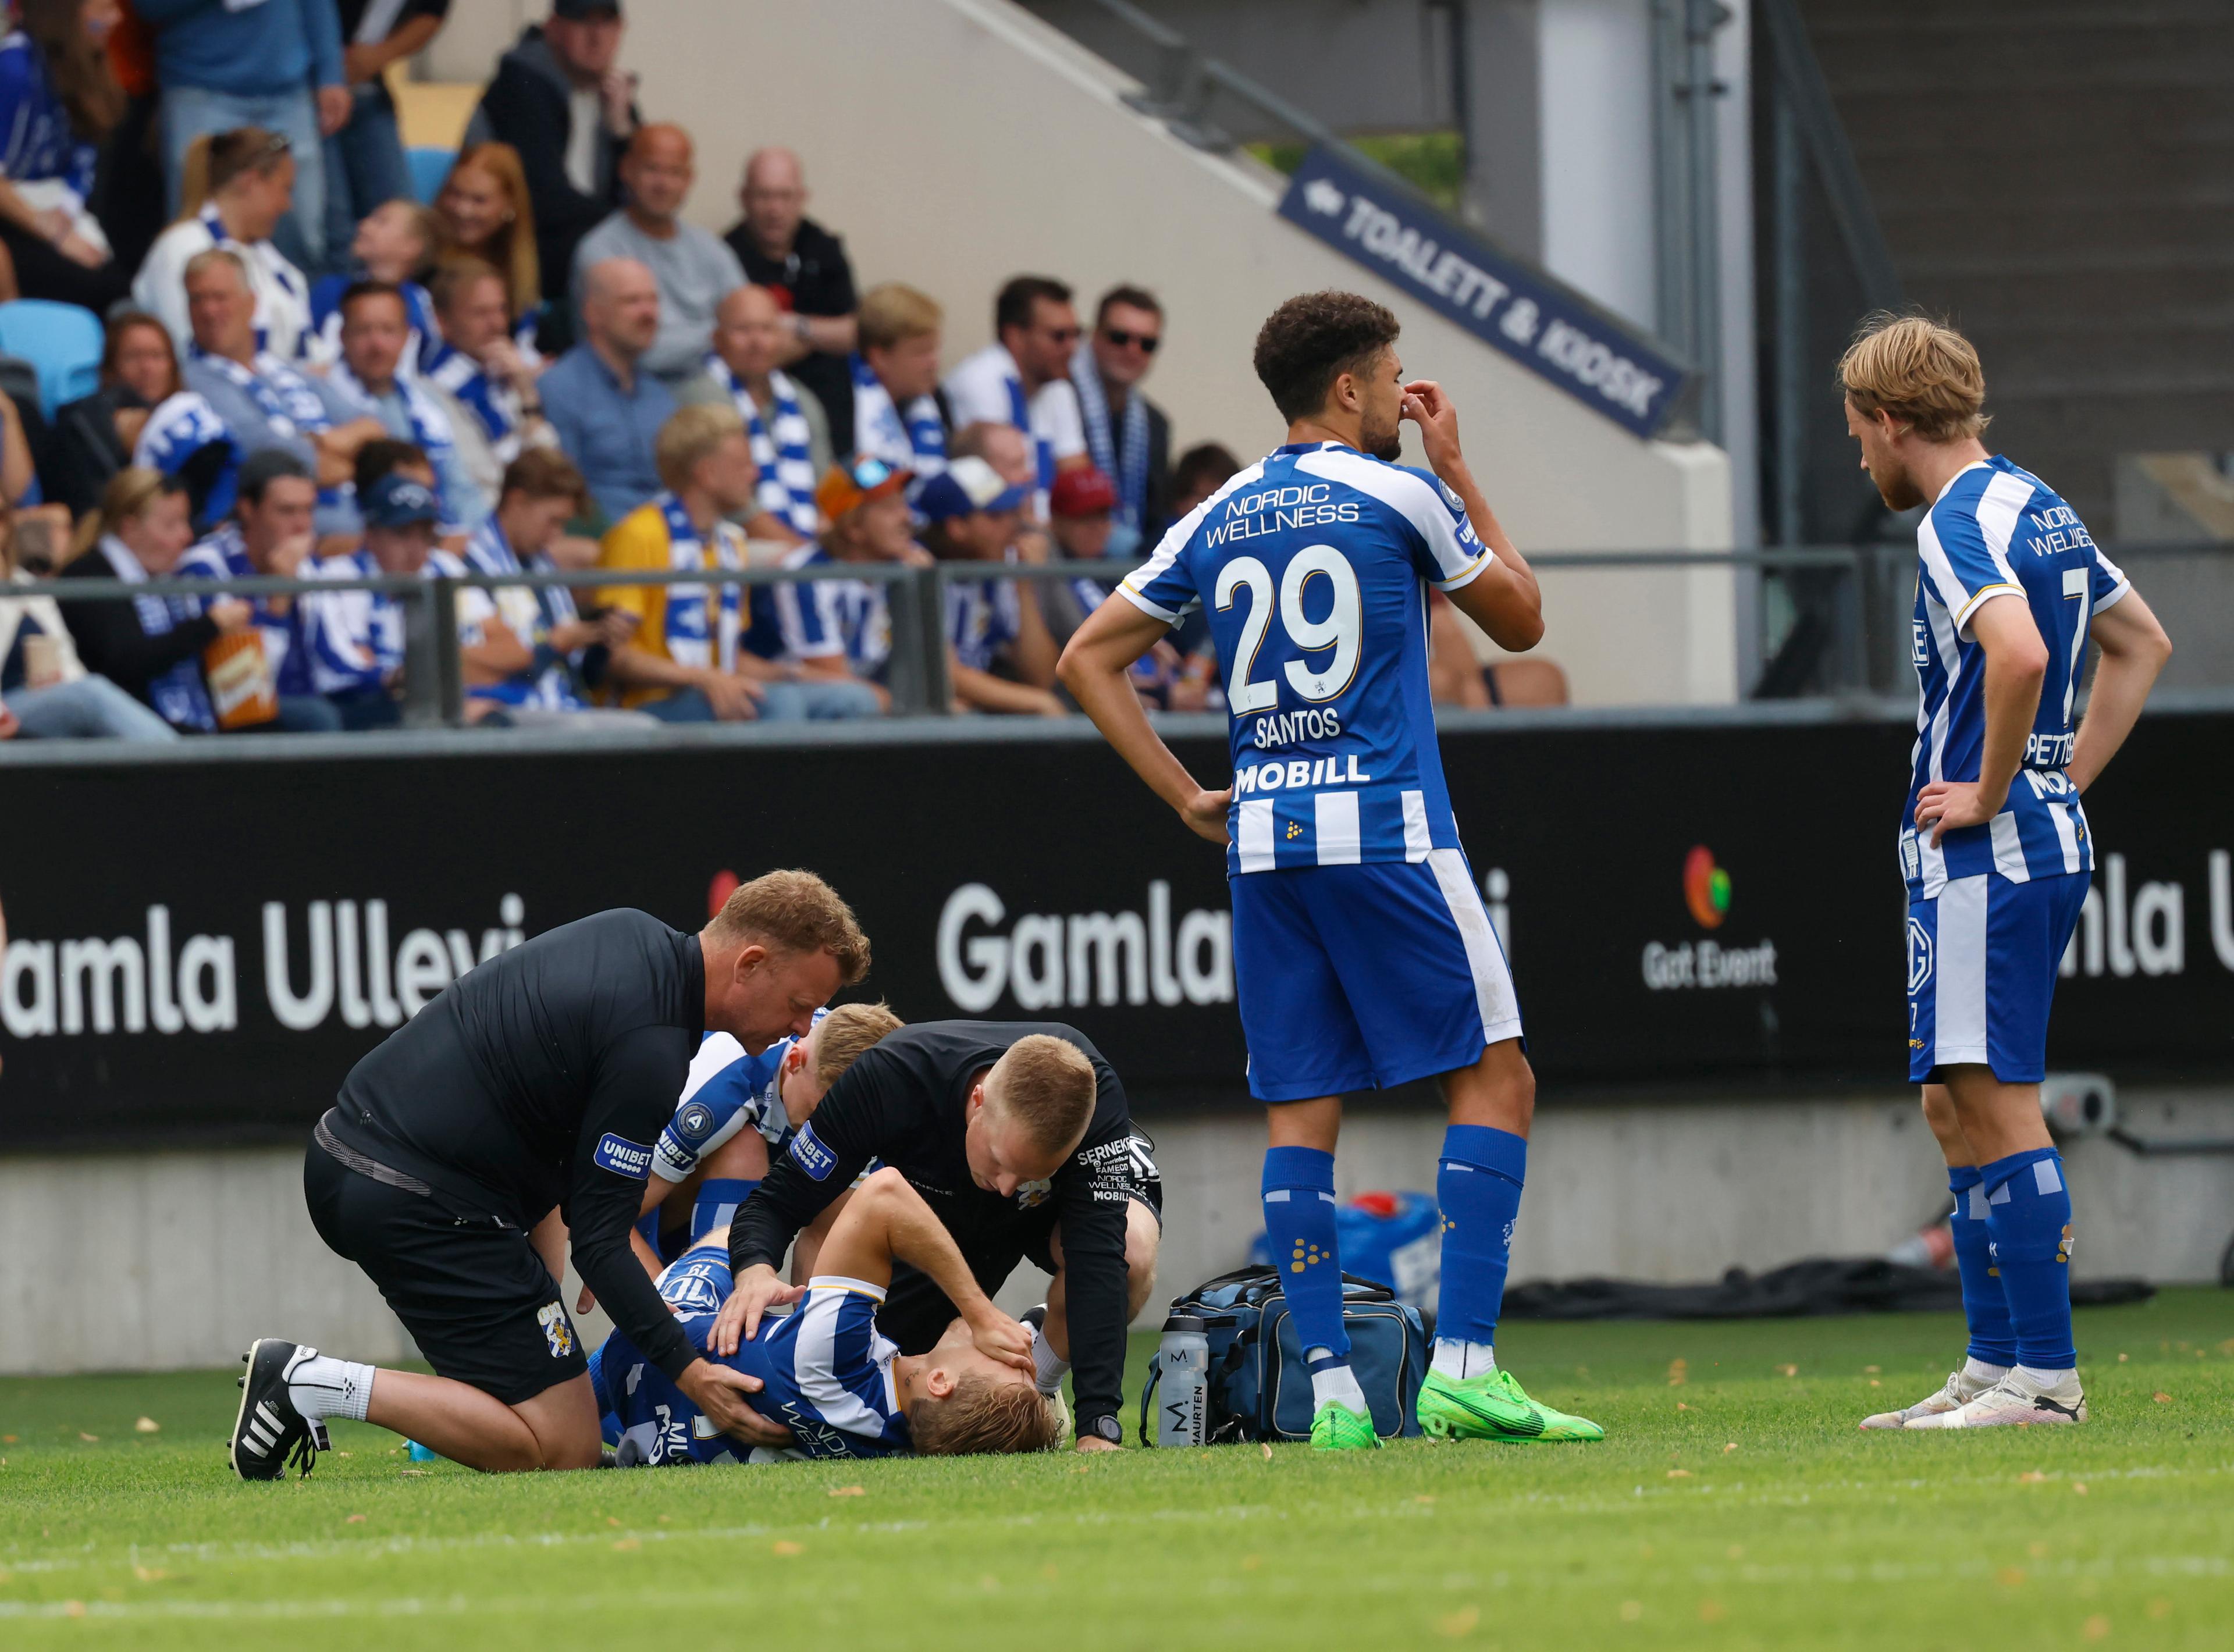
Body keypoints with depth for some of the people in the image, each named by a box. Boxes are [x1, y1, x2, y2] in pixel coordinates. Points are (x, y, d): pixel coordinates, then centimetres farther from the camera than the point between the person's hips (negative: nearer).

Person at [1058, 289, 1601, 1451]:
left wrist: (1187, 797, 13)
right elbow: (1520, 621, 12)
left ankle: (1331, 1388, -1)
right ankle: (1463, 1364, -11)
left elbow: (1088, 659, 13)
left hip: (1263, 840, 5)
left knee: (1301, 1112, 6)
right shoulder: (1399, 495, -2)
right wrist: (1456, 470, 17)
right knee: (1494, 1075, 1)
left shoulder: (1218, 520, 12)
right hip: (1385, 830, -5)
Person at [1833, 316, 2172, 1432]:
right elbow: (2141, 642, 27)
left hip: (1987, 853, -10)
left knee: (1996, 1106, -8)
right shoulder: (2039, 507, 16)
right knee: (1954, 1103, 15)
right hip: (2051, 843, 10)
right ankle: (1992, 1368, 16)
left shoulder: (1958, 523, -15)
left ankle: (2046, 1375, -9)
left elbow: (2018, 653, -33)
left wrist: (1990, 793, -20)